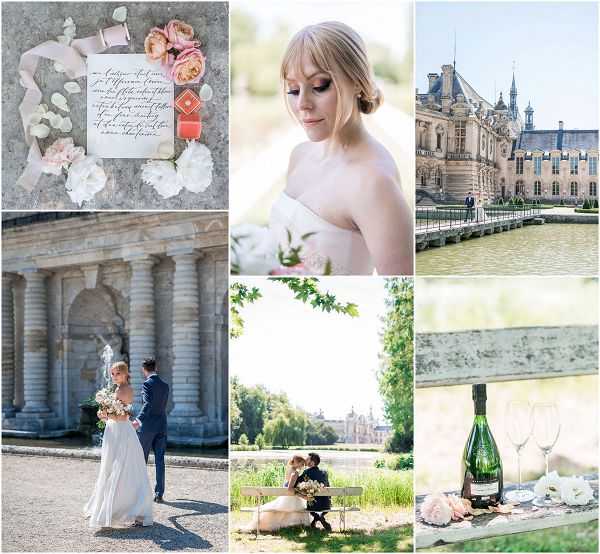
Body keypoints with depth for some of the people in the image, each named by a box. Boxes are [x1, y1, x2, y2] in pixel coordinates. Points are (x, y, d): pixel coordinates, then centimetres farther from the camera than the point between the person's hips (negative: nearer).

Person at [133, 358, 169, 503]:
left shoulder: (147, 384, -10)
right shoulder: (165, 385, 10)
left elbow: (148, 404, -25)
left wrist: (138, 420, -36)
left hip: (147, 426, -5)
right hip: (162, 427, 5)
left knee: (141, 460, 8)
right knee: (160, 460, 4)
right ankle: (159, 494, 2)